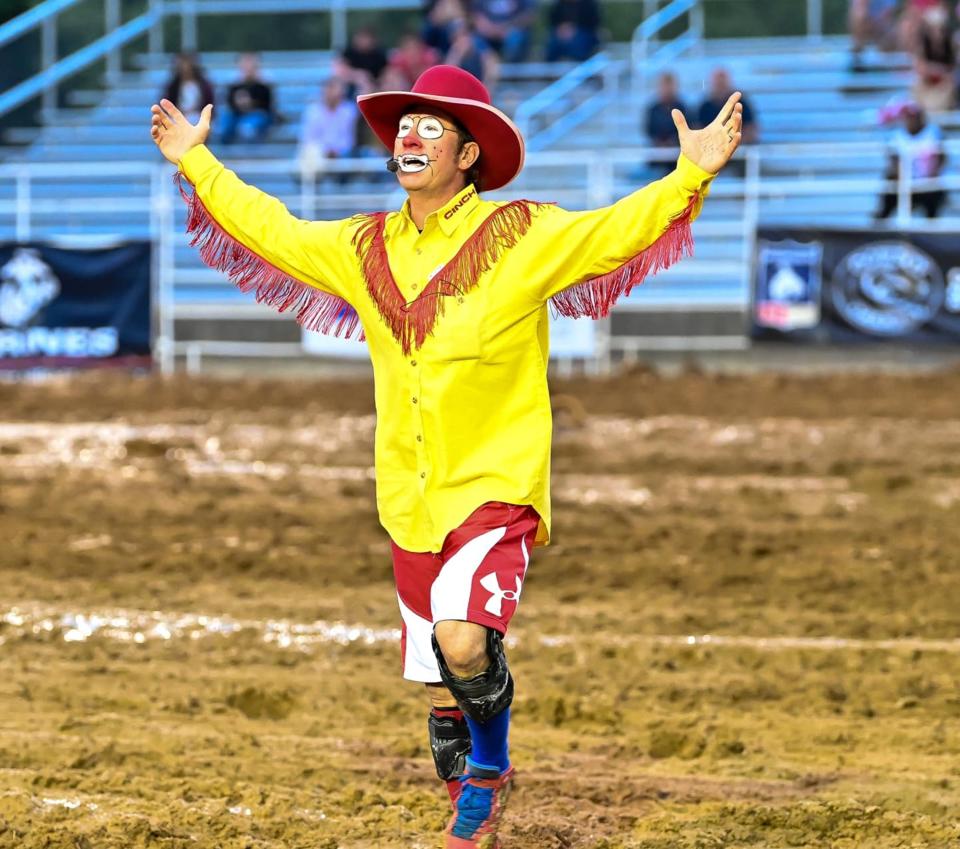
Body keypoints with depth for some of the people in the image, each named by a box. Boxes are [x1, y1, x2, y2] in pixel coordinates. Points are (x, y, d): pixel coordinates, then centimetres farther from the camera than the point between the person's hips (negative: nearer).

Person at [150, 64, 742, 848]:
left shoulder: (523, 238, -6)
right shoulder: (363, 249, 8)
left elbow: (620, 229, -13)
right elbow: (273, 231, 22)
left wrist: (692, 176, -27)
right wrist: (197, 166, 26)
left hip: (496, 489, -5)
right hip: (411, 503, 5)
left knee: (464, 643, -25)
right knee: (442, 688, 10)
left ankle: (489, 768, 4)